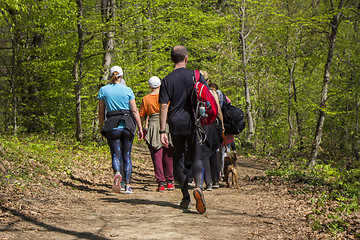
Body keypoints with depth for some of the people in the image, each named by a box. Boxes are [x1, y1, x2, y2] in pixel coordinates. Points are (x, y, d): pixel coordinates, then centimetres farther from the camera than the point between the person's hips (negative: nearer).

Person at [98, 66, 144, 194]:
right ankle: (127, 185, 6)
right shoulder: (127, 90, 3)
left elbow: (101, 111, 5)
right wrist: (140, 128, 4)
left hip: (112, 126, -1)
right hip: (127, 125, 1)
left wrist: (101, 126, 15)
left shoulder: (103, 90, 3)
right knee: (127, 156, 9)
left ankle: (117, 173, -28)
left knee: (116, 155, 3)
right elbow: (134, 110, 1)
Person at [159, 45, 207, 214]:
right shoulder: (196, 76, 0)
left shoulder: (167, 80, 1)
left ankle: (185, 197, 13)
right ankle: (198, 187, -22)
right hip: (193, 124, -1)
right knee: (196, 158, 4)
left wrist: (162, 131, -3)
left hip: (176, 124, 1)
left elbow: (164, 106, -4)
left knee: (179, 160, 10)